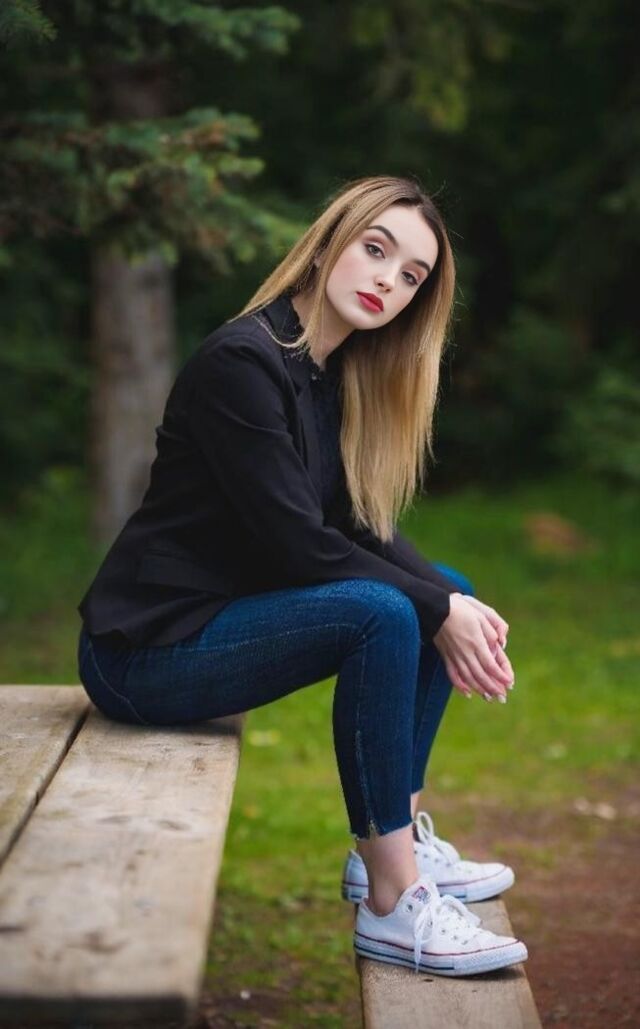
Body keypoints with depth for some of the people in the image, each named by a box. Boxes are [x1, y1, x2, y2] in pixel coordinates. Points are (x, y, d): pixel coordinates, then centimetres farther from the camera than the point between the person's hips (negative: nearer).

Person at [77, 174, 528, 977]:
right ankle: (390, 904, -21)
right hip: (146, 650, -10)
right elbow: (299, 544, -23)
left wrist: (453, 604, -11)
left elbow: (361, 529, 5)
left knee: (447, 591, 7)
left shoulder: (336, 375, 8)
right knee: (381, 615, -28)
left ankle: (394, 843, 11)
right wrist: (437, 611, -18)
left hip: (232, 610, 10)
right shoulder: (243, 361, -20)